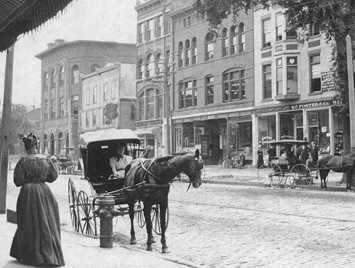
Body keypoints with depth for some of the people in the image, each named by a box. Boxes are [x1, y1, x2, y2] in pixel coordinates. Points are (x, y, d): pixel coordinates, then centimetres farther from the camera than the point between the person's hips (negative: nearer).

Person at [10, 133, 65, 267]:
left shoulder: (23, 161, -10)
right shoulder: (46, 159, -3)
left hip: (28, 193, -2)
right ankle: (50, 255, 10)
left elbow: (17, 181, -9)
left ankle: (29, 256, 16)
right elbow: (53, 176, 5)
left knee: (28, 225, 9)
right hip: (44, 192, 2)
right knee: (46, 223, 10)